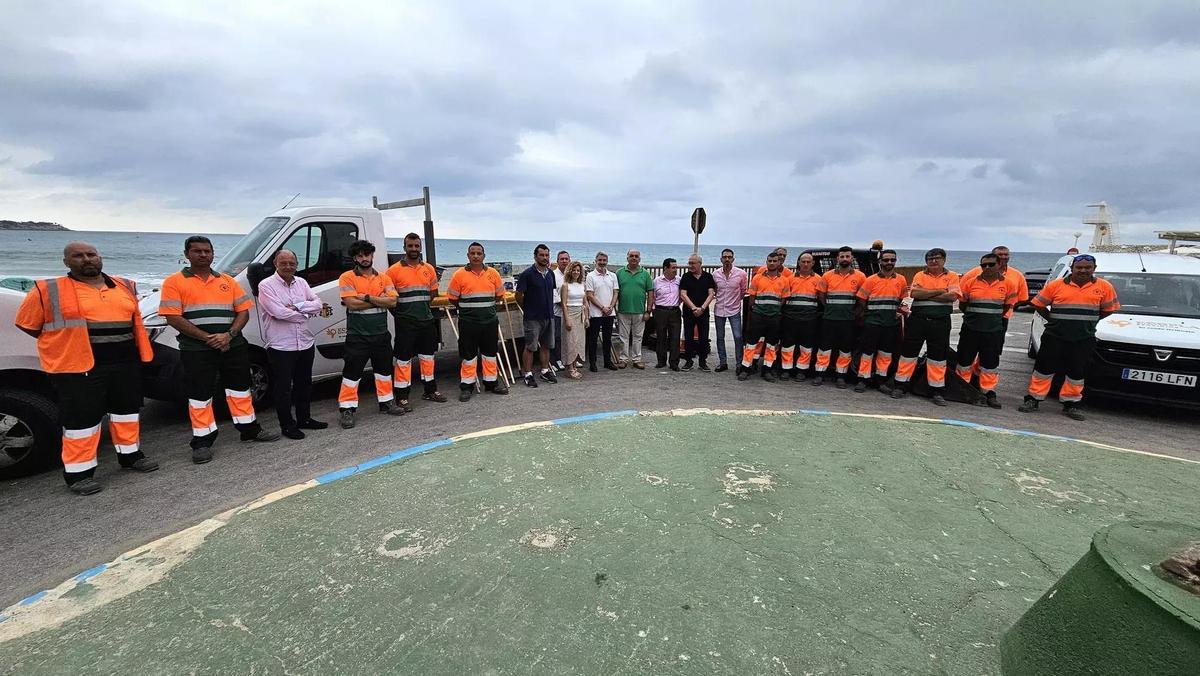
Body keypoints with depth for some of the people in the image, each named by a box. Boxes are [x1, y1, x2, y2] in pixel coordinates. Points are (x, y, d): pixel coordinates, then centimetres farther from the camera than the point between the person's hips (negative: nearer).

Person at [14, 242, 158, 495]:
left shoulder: (125, 286, 10)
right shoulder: (48, 290, -3)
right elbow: (27, 323, 3)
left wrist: (114, 344, 16)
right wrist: (67, 344, 1)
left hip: (126, 363, 5)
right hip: (79, 367, -5)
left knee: (127, 409, 15)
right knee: (82, 418, 0)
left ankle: (130, 454, 31)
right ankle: (78, 473, 11)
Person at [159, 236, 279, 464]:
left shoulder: (227, 281, 12)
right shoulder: (174, 282, 0)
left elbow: (243, 311, 7)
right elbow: (173, 318, -9)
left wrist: (229, 335, -10)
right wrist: (207, 338, -15)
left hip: (233, 346, 4)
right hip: (196, 349, -3)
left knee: (240, 386, 12)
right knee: (199, 394, 3)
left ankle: (250, 429, 25)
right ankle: (202, 441, 14)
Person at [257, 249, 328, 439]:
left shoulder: (301, 282, 8)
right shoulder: (266, 285, -9)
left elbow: (318, 304, 1)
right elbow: (278, 312, -21)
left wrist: (298, 306, -15)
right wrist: (305, 314, -9)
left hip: (305, 343, 6)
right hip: (280, 347, -6)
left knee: (304, 384, 17)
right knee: (283, 388, 3)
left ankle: (304, 418, 31)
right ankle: (287, 425, 14)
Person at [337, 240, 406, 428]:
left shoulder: (384, 278, 7)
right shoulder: (347, 277, -3)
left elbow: (392, 302, -7)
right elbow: (352, 303, -16)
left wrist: (367, 297, -16)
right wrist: (379, 300, -11)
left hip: (381, 334, 4)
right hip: (357, 336, -4)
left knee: (384, 369, 15)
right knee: (352, 372, 0)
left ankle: (387, 402, 29)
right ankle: (347, 409, 8)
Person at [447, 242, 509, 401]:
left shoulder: (493, 273, 3)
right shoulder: (459, 275, -5)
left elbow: (499, 295, 12)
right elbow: (453, 298, 0)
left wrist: (486, 306, 9)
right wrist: (467, 308, 4)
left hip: (490, 321, 3)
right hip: (468, 322, -3)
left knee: (490, 352, 13)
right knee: (468, 354, 4)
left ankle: (491, 382, 26)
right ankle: (467, 386, 14)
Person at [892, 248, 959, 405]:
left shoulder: (952, 276, 6)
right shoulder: (920, 275, 7)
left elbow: (952, 296, -11)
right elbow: (914, 293, -12)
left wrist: (925, 294, -12)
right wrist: (939, 291, -12)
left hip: (941, 323, 0)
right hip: (917, 320, 0)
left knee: (938, 356, 6)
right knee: (909, 352, 3)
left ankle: (937, 391, 15)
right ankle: (900, 386, 11)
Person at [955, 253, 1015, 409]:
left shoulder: (1006, 284, 1)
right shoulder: (971, 282, -2)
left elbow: (1007, 306, 11)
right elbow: (962, 304, 8)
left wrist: (993, 318, 9)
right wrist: (974, 316, 12)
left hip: (994, 331, 0)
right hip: (970, 330, 0)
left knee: (990, 364, 7)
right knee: (965, 361, 7)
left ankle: (989, 393, 17)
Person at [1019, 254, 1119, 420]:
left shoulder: (1104, 287, 2)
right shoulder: (1056, 285, -2)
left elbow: (1109, 309, 10)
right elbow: (1038, 304, 4)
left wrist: (1087, 321, 5)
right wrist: (1053, 319, 1)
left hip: (1084, 339, 2)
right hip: (1055, 336, -1)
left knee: (1077, 373, 8)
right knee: (1044, 369, 1)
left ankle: (1071, 404, 20)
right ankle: (1032, 399, 9)